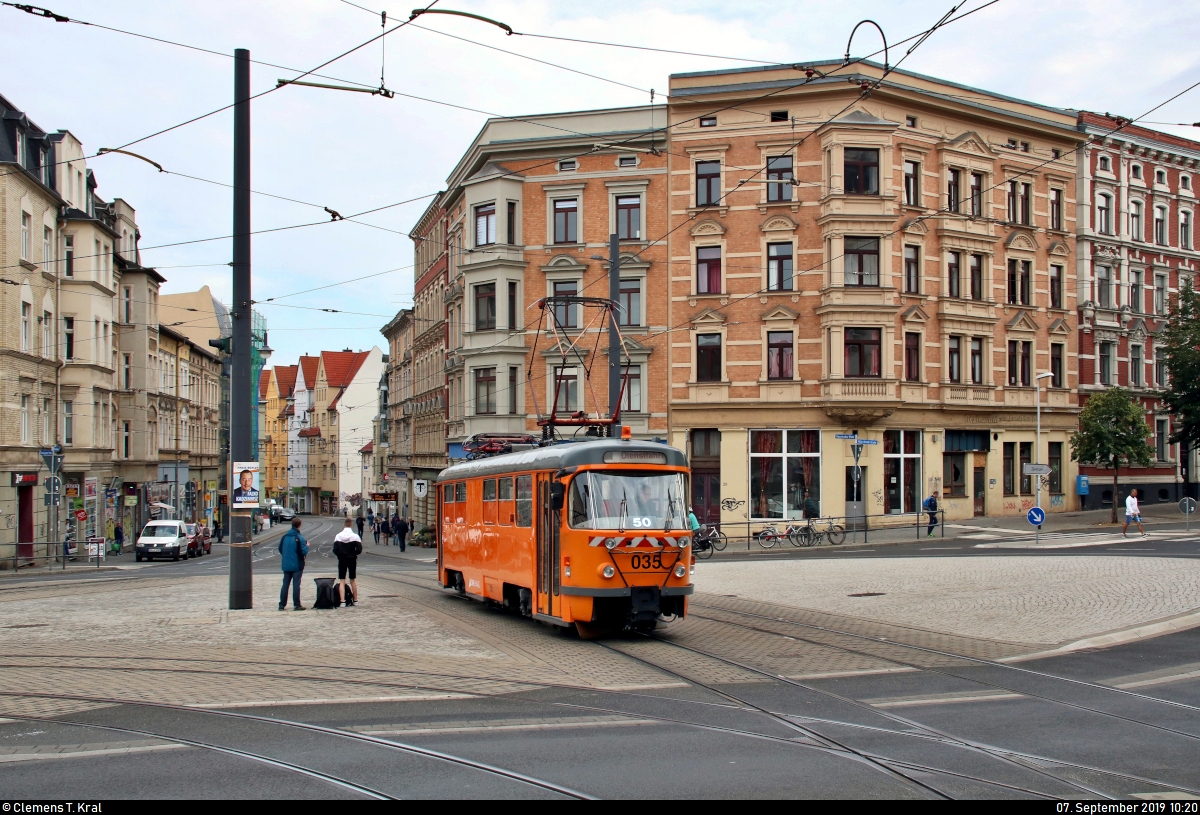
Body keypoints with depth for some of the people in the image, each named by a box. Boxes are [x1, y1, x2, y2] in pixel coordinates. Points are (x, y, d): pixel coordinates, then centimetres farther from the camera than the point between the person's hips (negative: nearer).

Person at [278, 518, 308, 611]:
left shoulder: (284, 537, 2)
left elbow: (280, 549, 8)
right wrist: (307, 546, 2)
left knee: (285, 584, 11)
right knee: (296, 585, -1)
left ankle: (282, 605, 11)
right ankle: (297, 605, 1)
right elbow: (304, 551, -17)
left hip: (286, 565, 5)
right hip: (297, 565, -5)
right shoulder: (299, 538, -13)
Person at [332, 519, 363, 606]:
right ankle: (355, 600, 19)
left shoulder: (338, 536, -3)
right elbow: (359, 550, -14)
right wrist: (353, 554, 4)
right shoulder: (355, 536, -9)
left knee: (341, 581, 3)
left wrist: (341, 555, 9)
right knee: (353, 580, 13)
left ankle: (342, 601, -8)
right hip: (352, 560, 0)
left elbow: (335, 550, -6)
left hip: (341, 560, 0)